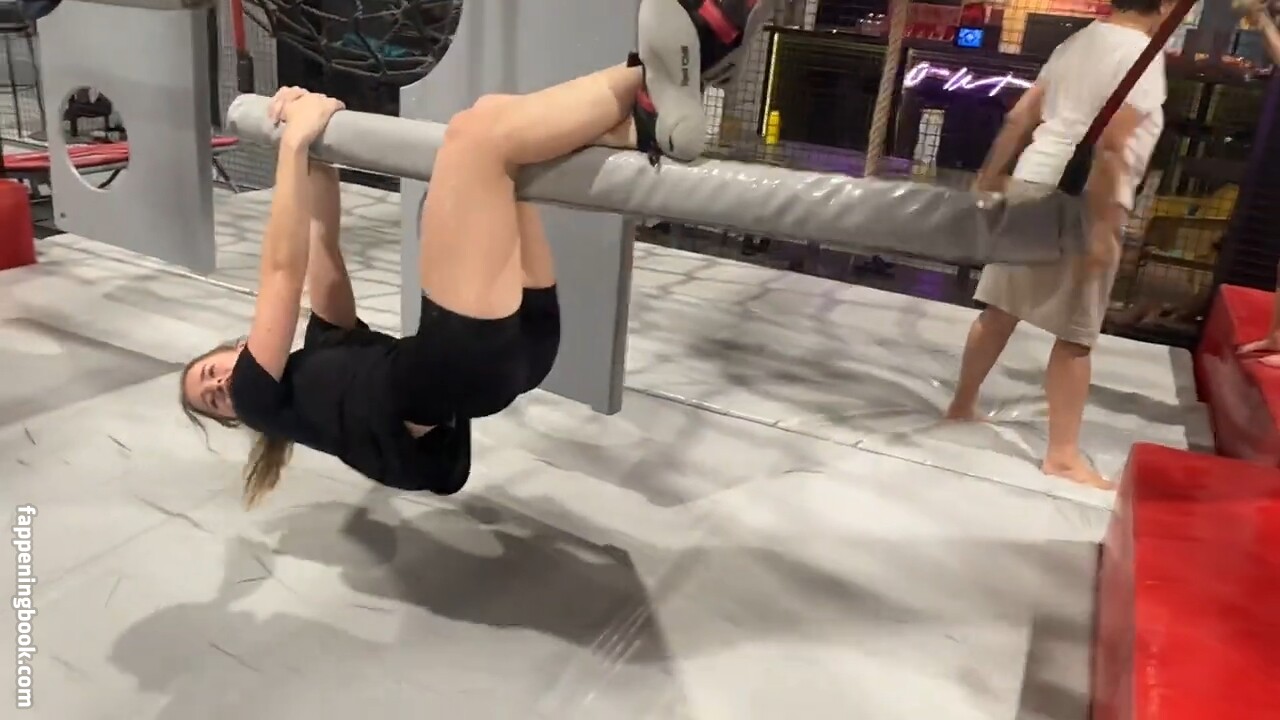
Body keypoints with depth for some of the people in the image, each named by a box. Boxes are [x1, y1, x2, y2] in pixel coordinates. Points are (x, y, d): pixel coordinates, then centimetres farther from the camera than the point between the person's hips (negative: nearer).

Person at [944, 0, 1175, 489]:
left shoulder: (1079, 41, 16)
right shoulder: (1142, 53, -9)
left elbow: (1019, 117, 15)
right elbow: (1110, 145, -19)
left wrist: (988, 179, 20)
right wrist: (1102, 227, -20)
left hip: (1034, 183, 8)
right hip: (1082, 201, -8)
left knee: (1002, 307, 16)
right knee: (1076, 334, -1)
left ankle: (963, 404, 29)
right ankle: (1062, 454, 7)